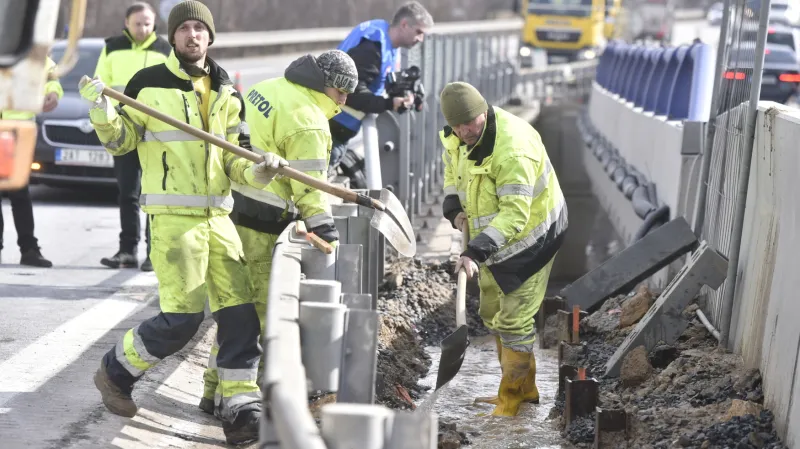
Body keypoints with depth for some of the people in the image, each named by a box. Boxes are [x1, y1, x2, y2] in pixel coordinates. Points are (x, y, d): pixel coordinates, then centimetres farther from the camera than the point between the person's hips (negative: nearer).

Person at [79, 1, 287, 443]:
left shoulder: (227, 95, 13)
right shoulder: (148, 83, 0)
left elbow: (233, 158, 12)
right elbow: (120, 140, 5)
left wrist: (255, 172, -10)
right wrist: (101, 110, -15)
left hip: (217, 215, 5)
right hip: (172, 214, -5)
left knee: (239, 313, -1)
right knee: (182, 316, -12)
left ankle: (241, 410, 6)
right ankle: (116, 372, 11)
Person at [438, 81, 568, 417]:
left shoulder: (512, 152, -35)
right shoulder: (458, 136, -8)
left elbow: (514, 214, -37)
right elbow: (451, 165, 13)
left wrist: (476, 252, -45)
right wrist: (454, 208, -5)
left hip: (529, 237, -9)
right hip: (492, 236, 9)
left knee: (514, 319, -5)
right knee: (493, 313, 18)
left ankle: (511, 399, 8)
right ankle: (525, 388, 31)